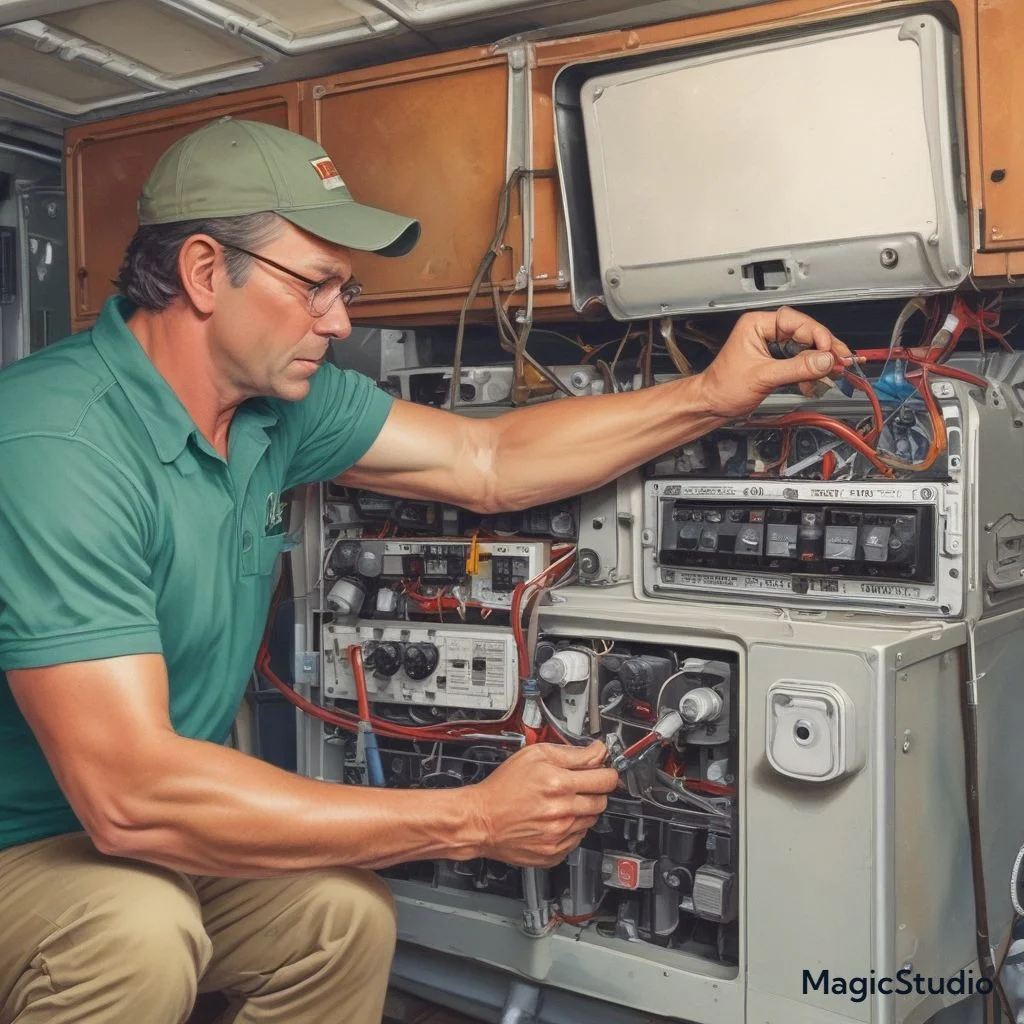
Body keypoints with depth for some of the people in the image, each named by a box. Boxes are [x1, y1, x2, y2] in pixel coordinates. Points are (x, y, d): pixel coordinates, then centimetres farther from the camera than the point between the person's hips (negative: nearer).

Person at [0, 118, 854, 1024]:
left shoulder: (280, 398, -4)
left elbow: (488, 461, 1)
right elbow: (128, 795, -36)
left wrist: (714, 395, -5)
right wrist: (470, 821, -32)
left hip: (139, 829, 7)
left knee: (345, 907, -16)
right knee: (137, 937, -34)